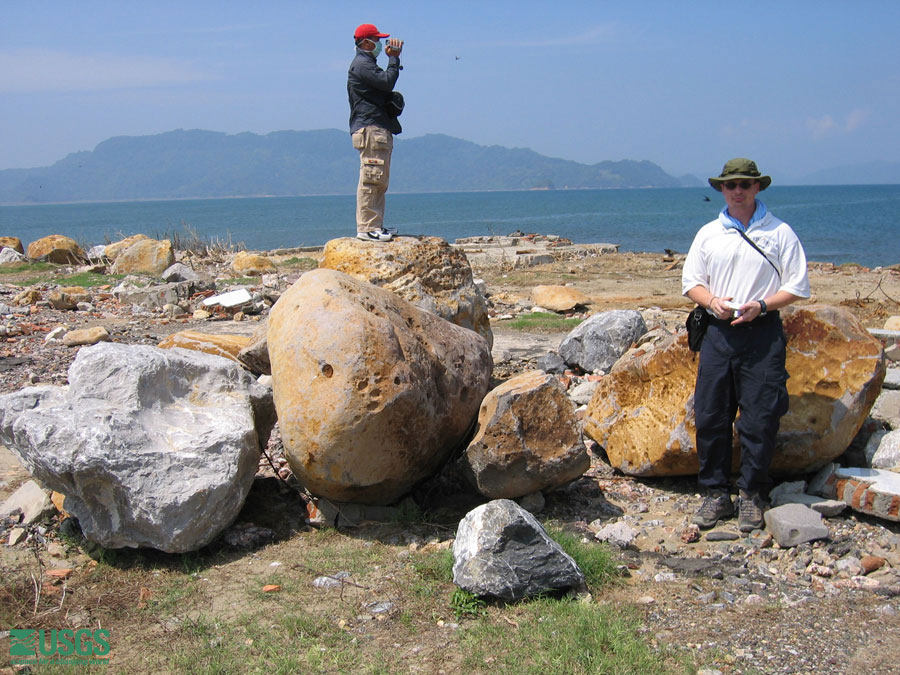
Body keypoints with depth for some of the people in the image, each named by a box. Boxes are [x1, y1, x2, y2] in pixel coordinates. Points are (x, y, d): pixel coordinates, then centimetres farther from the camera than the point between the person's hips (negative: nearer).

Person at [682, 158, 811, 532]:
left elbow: (798, 286, 3)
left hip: (762, 333, -3)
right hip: (717, 332, 3)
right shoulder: (708, 234, 11)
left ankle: (751, 495, 13)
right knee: (710, 416, 3)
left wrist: (761, 305, -13)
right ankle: (715, 494, 14)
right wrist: (713, 301, -7)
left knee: (759, 419, -1)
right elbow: (691, 281, 14)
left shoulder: (780, 233, 3)